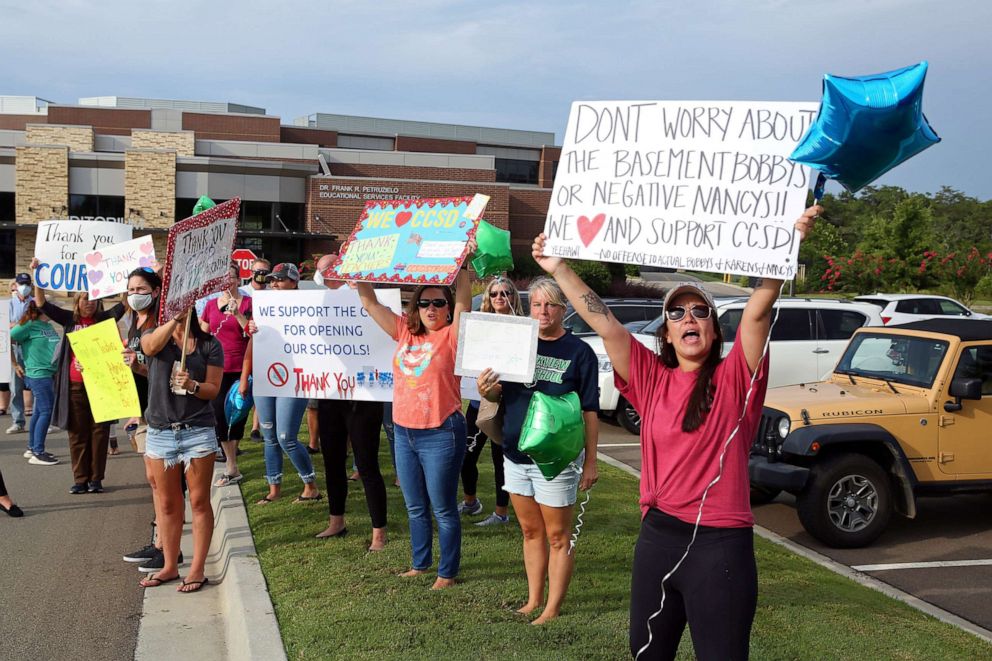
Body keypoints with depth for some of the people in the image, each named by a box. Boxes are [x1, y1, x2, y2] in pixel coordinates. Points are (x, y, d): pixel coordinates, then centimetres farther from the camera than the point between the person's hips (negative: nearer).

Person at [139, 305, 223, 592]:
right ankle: (170, 566, 24)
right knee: (167, 504, 12)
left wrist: (192, 385, -21)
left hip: (198, 431, -2)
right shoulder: (152, 336, 5)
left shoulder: (209, 344, 2)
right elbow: (152, 346, -21)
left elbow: (213, 389, -1)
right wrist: (175, 317, -33)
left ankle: (197, 569, 12)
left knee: (199, 501, 2)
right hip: (160, 432, 2)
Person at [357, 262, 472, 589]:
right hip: (404, 432, 6)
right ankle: (419, 564, 33)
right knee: (415, 508, 18)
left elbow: (463, 298, -20)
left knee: (443, 509, 5)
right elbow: (370, 303, 7)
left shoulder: (451, 336, -6)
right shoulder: (405, 332, 8)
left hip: (440, 434, -6)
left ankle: (447, 572, 17)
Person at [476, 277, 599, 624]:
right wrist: (486, 390, -14)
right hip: (516, 453, 5)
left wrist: (590, 462, -9)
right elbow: (500, 394, 10)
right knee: (531, 531, 16)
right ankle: (533, 600, 28)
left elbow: (590, 411, -6)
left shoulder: (579, 351, -6)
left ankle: (553, 609, 15)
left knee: (557, 536, 4)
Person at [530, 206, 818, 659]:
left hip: (721, 544, -4)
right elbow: (604, 324, 0)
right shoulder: (651, 379, 4)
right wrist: (559, 270, -3)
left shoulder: (734, 379, -4)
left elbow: (757, 312, -17)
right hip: (658, 535, 5)